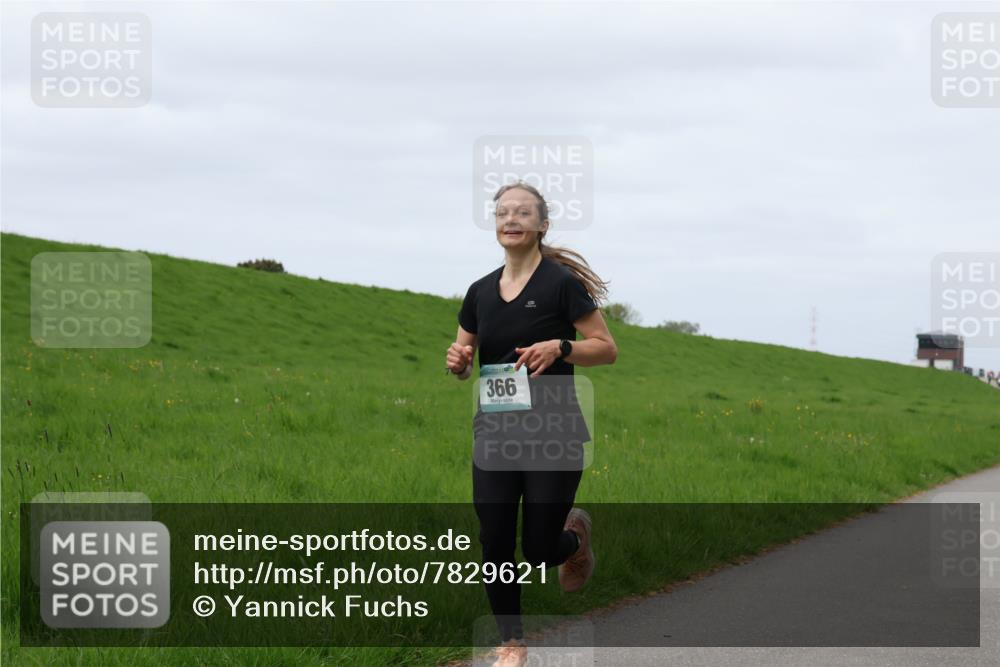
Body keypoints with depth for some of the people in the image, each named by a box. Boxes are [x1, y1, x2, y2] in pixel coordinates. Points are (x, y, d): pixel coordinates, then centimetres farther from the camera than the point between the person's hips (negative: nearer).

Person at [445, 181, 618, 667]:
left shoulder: (562, 283, -7)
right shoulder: (480, 292, 8)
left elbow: (607, 349, -6)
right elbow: (463, 363, 17)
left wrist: (560, 348, -23)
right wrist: (458, 362, -6)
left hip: (554, 434, -4)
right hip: (494, 434, 4)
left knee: (539, 551, -2)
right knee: (495, 545, 0)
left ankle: (575, 535, 34)